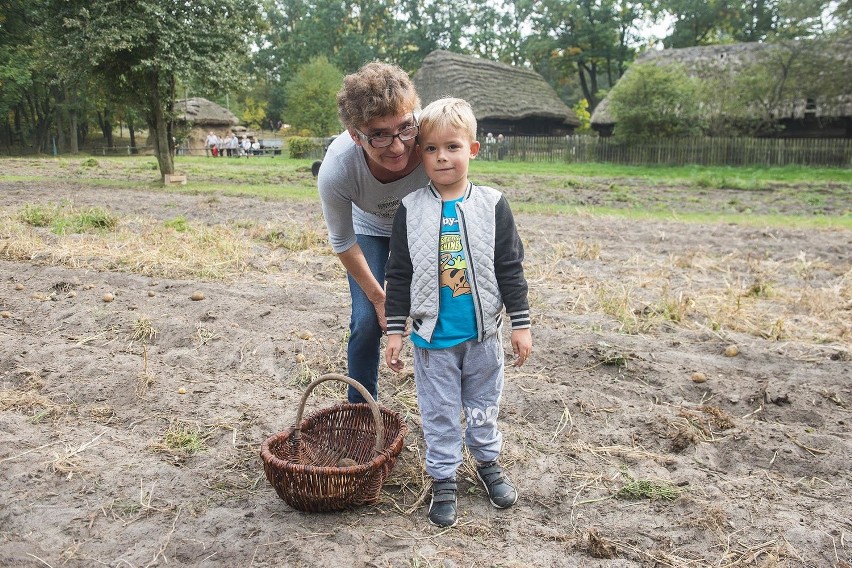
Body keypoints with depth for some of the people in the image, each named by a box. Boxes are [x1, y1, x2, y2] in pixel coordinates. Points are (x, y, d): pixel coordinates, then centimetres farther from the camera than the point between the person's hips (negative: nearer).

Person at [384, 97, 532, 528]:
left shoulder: (492, 204, -5)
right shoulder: (411, 210, -6)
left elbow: (510, 267, -2)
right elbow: (398, 275, -1)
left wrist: (521, 324, -2)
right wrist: (395, 330, -2)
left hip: (482, 333, 1)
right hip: (432, 337, 0)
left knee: (483, 404, 19)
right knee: (439, 412, 12)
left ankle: (488, 462, 40)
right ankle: (444, 479, 28)